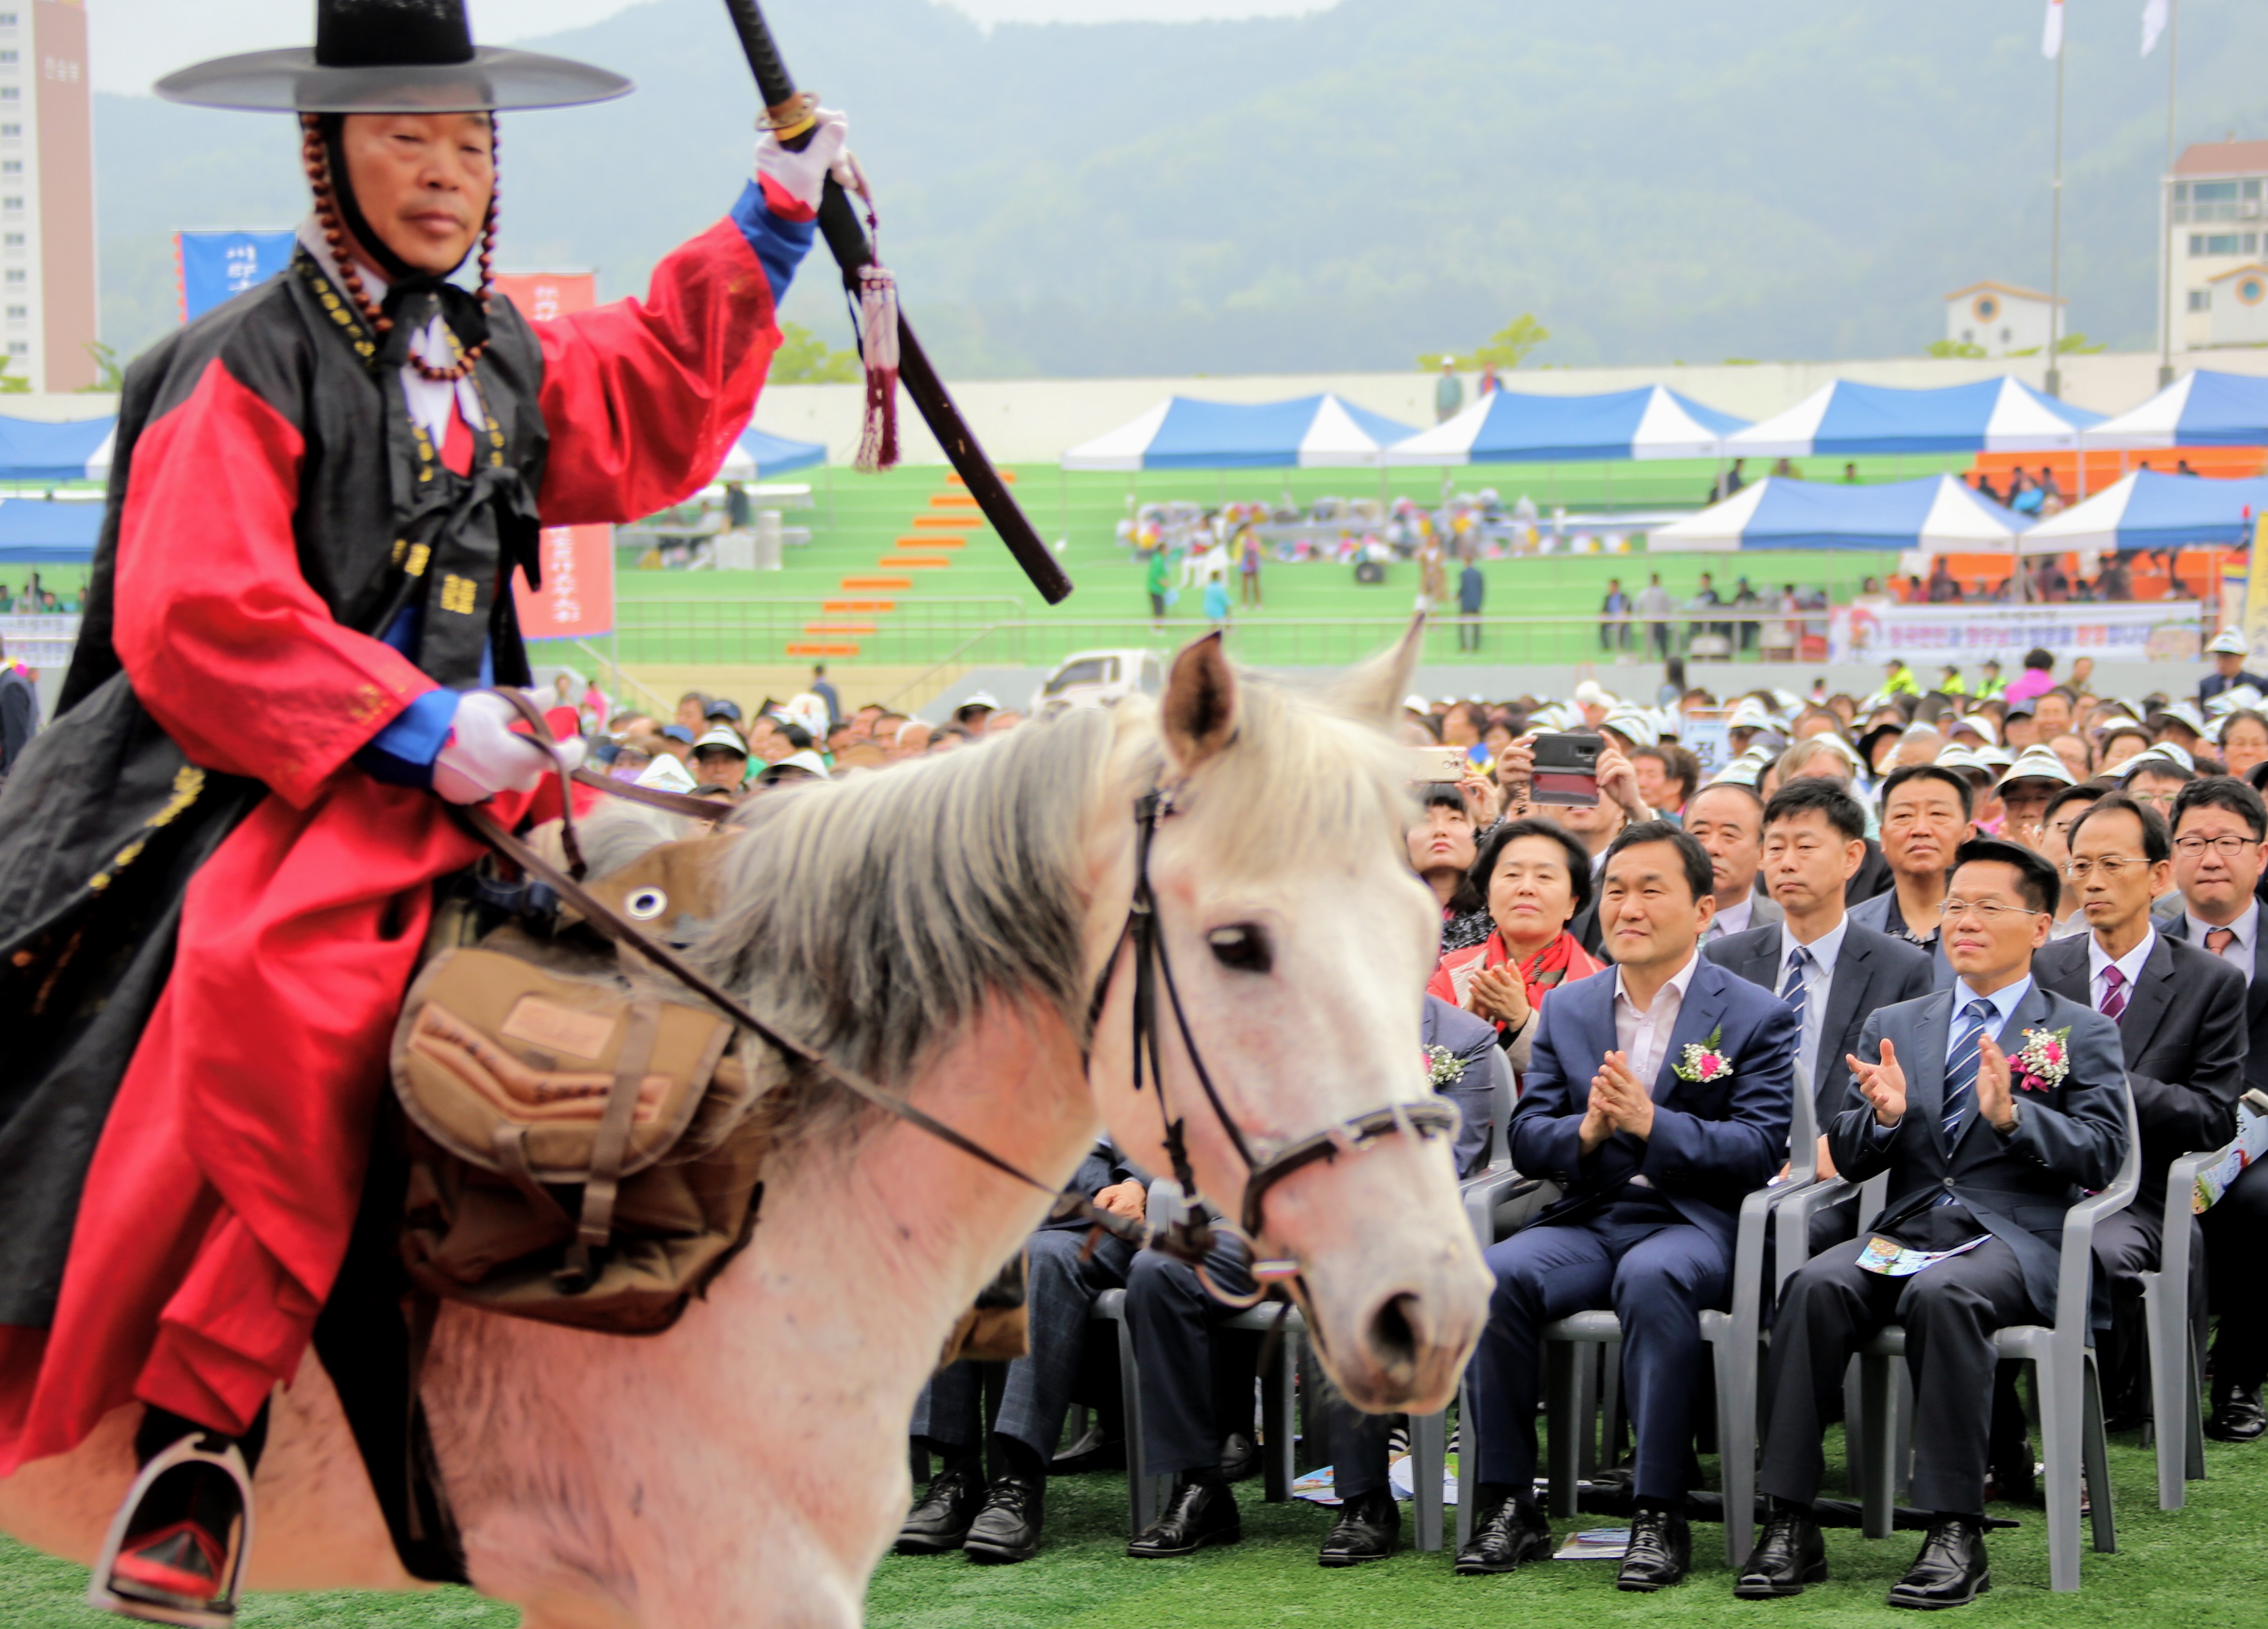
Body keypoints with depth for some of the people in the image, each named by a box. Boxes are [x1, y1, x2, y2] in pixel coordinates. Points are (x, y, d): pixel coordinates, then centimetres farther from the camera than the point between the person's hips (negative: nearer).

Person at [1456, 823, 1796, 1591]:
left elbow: (1760, 1150, -7)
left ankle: (1660, 1513, -31)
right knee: (1496, 1275, -28)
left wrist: (1651, 1123, -20)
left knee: (1654, 1278, -39)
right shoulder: (1567, 1009, 17)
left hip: (1692, 1223, -4)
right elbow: (1526, 1136, 11)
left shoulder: (1756, 1015, 4)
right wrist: (1585, 1131, -12)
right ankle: (1507, 1505, -19)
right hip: (1586, 1220, 4)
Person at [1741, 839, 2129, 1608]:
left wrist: (2011, 1116, -18)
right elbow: (1848, 1160, 15)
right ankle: (1789, 1525, -29)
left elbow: (2101, 1155, -1)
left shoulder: (2082, 1033, 11)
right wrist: (1885, 1115, -8)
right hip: (1906, 1228, 3)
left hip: (2014, 1236, -3)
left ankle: (1956, 1533, -33)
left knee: (1942, 1295, -37)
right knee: (1815, 1286, -29)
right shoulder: (1894, 1026, 21)